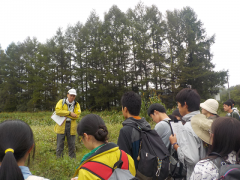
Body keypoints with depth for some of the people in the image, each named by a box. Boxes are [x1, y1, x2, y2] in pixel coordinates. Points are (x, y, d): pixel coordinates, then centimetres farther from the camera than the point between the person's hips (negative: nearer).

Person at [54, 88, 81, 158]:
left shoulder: (76, 104, 7)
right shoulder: (61, 102, 4)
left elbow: (77, 115, -6)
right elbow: (57, 111, -13)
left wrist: (64, 114, -11)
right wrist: (69, 113, -16)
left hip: (71, 127, 1)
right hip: (61, 126, -1)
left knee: (72, 145, 8)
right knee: (60, 144, 5)